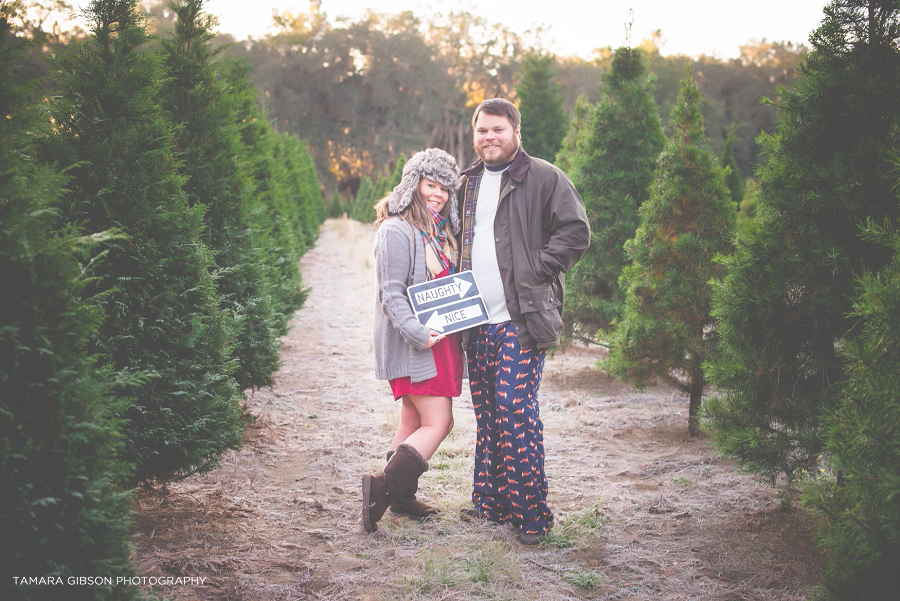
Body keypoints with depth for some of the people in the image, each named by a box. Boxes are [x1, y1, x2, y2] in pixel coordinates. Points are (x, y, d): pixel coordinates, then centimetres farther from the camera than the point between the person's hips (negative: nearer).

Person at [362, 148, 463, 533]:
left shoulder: (441, 230, 15)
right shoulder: (396, 230, -13)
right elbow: (391, 292, -18)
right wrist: (417, 333, -27)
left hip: (441, 339, 9)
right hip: (412, 343, -9)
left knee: (413, 422, 13)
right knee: (438, 423, -11)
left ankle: (402, 497, 22)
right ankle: (382, 490, -9)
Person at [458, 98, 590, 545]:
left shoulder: (544, 178, -3)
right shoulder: (469, 183, 17)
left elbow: (576, 232, -8)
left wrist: (537, 270, -13)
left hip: (522, 319, -7)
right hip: (477, 321, 7)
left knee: (516, 410, -11)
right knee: (486, 413, 11)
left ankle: (532, 514, -1)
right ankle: (490, 504, 22)